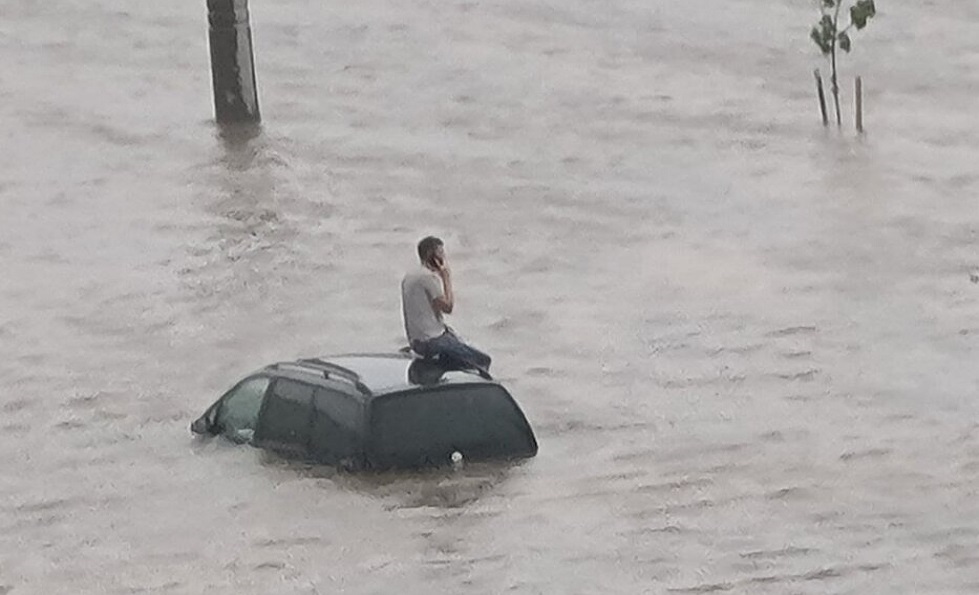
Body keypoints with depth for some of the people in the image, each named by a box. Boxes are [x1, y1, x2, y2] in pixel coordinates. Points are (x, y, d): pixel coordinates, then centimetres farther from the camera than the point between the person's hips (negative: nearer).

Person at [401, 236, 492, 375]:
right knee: (483, 361, -8)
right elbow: (448, 307, -18)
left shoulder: (409, 275, 13)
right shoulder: (430, 277, -17)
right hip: (431, 341, -10)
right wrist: (447, 279, -10)